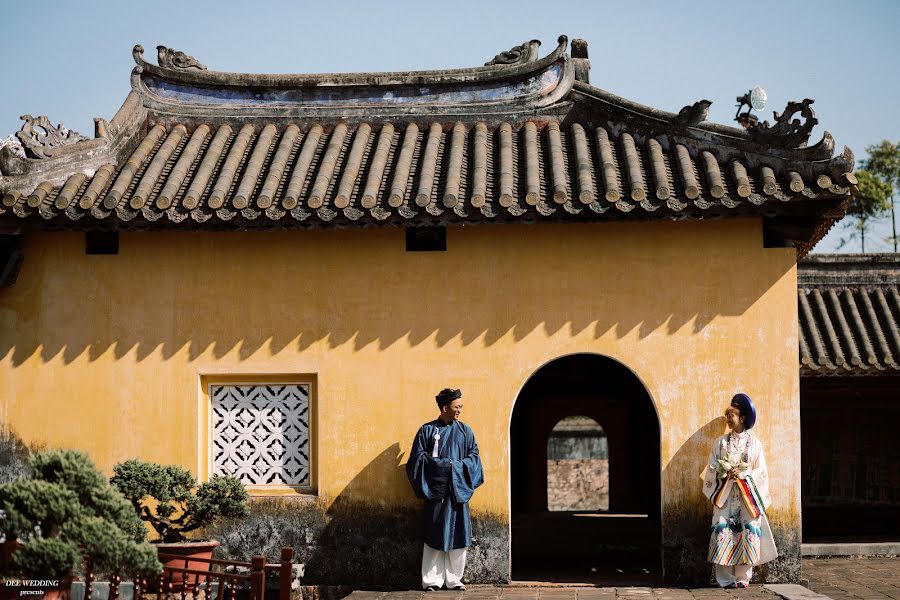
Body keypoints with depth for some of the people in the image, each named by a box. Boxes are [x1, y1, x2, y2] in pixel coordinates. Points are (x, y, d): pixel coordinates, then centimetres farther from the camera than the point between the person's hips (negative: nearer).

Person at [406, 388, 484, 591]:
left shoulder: (464, 430, 9)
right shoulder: (427, 430, 1)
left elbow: (474, 455, 10)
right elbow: (418, 458, -1)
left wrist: (457, 466, -6)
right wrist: (444, 465, -9)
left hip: (457, 490, 3)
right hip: (435, 489, -3)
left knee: (457, 534, 1)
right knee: (435, 534, -2)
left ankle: (454, 579, 9)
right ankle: (432, 580, 3)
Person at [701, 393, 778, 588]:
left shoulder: (754, 443, 4)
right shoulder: (721, 442, 8)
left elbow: (760, 471, 1)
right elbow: (712, 468, 5)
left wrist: (742, 474, -14)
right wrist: (725, 472, -14)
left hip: (747, 496, -1)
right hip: (725, 495, 1)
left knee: (747, 534, -6)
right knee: (724, 532, -8)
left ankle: (743, 577, 1)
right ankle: (725, 578, -6)